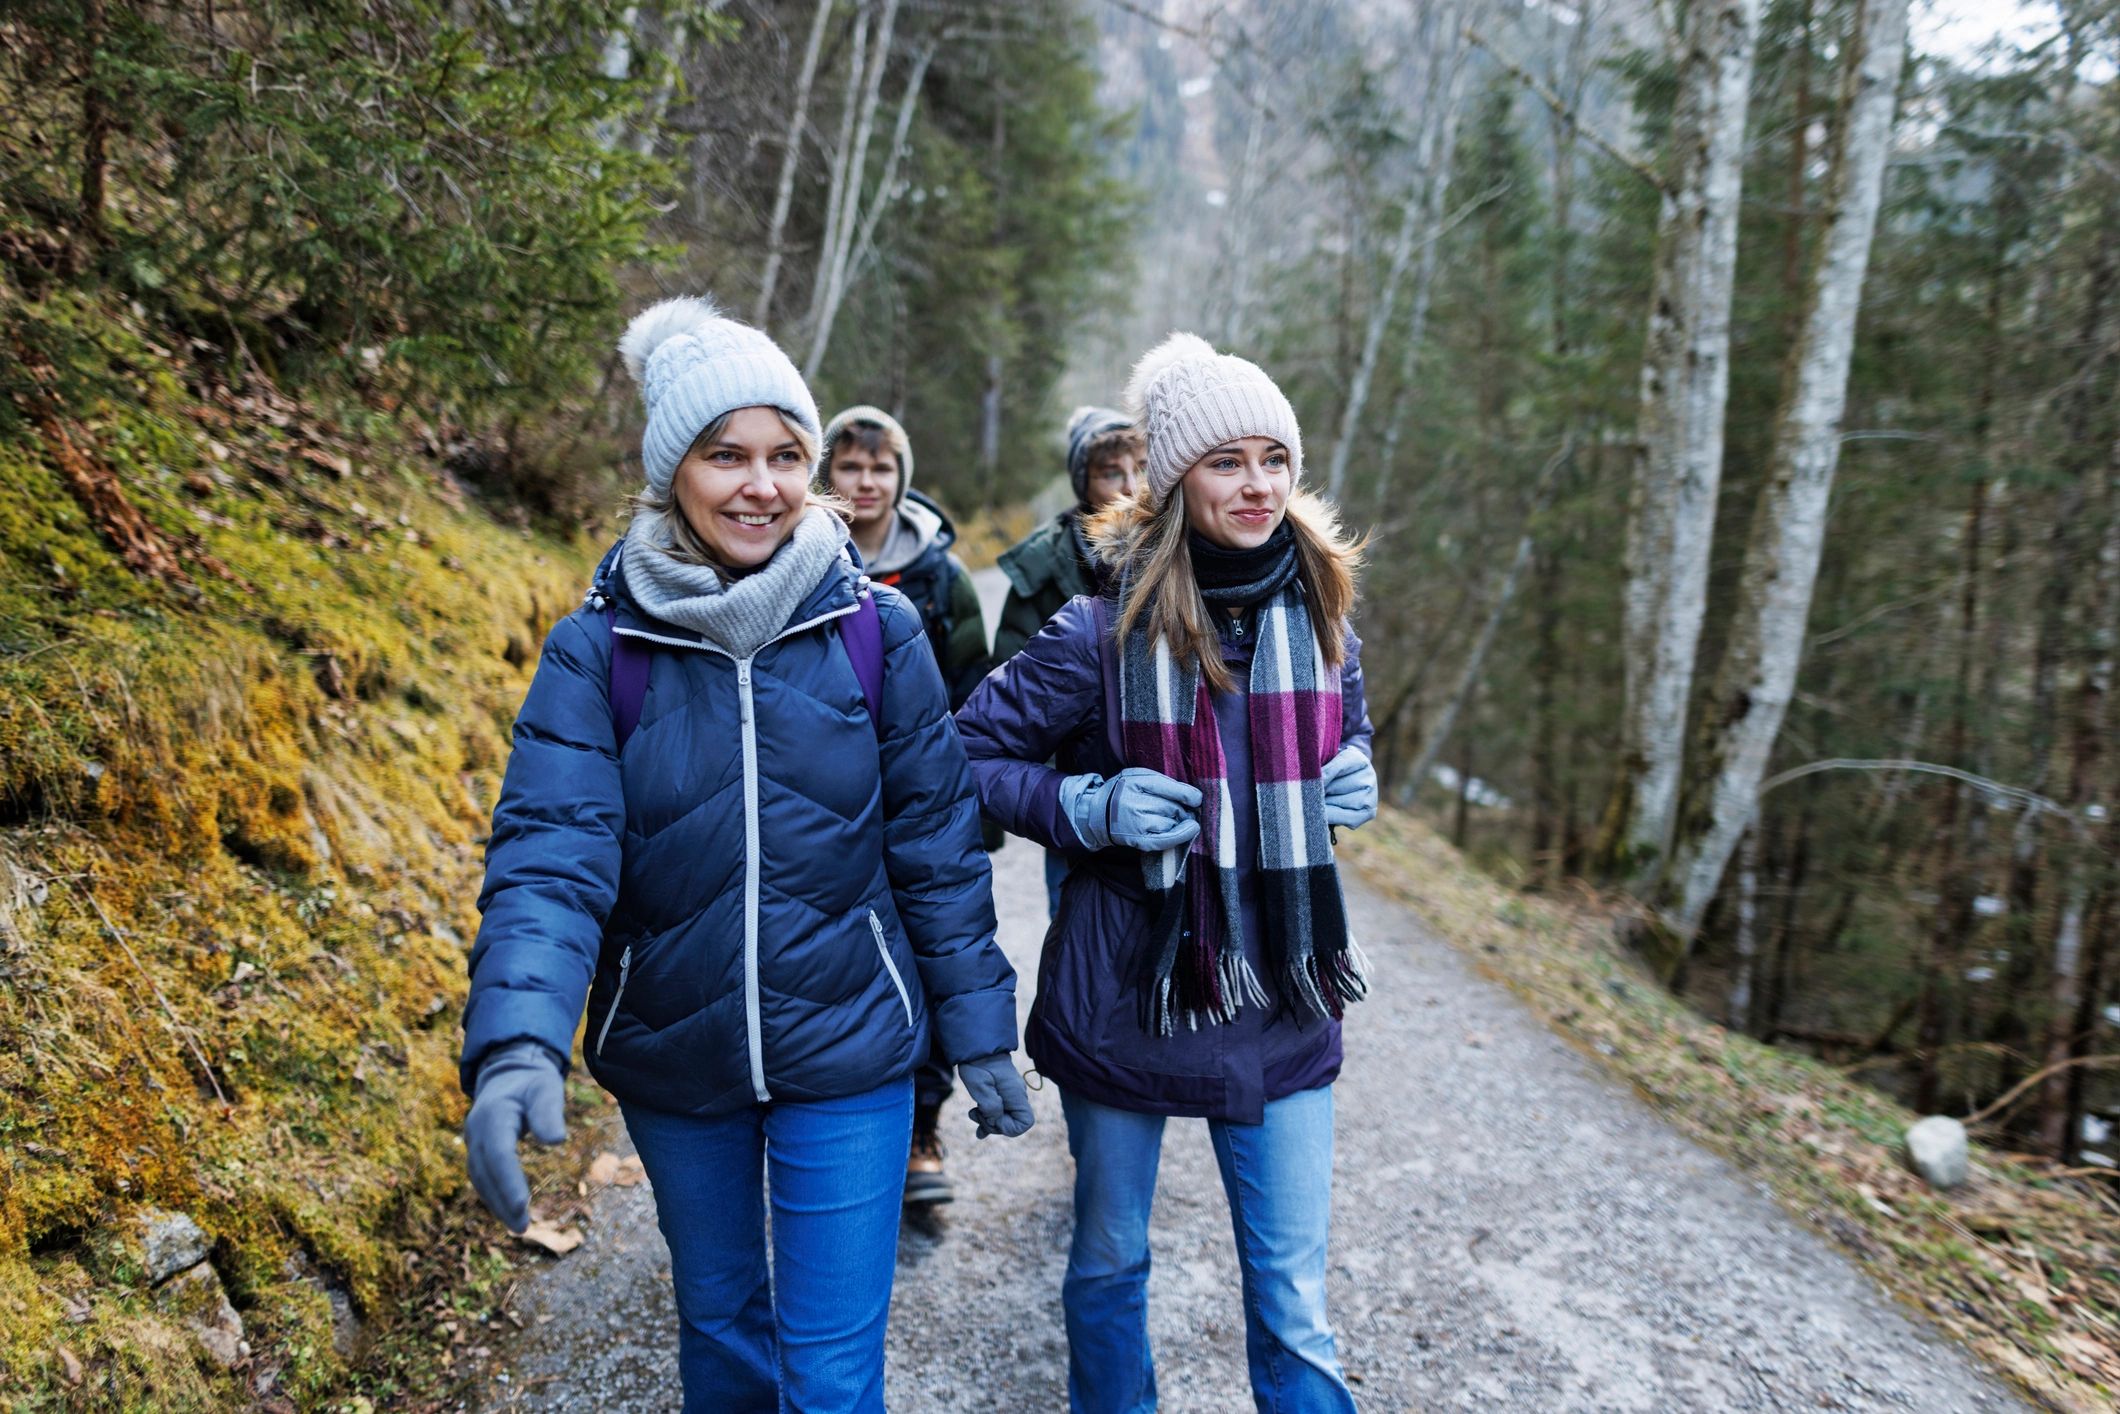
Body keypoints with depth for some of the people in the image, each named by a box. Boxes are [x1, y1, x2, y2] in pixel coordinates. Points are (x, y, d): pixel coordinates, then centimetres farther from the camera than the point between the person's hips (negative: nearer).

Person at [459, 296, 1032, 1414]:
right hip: (673, 1061, 1)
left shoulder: (875, 631, -10)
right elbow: (550, 853, -19)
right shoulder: (597, 649, -10)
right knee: (718, 1320, 24)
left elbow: (939, 848, -4)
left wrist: (981, 1034, 0)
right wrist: (517, 1046, -35)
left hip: (846, 1054, -1)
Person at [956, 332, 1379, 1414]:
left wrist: (1354, 782, -2)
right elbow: (966, 757, -6)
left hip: (1282, 1000, 3)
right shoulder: (1103, 632, -13)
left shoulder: (1319, 617, 0)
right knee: (1109, 1262, 20)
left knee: (1295, 1304, 8)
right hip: (1128, 991, -2)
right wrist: (1090, 809, -20)